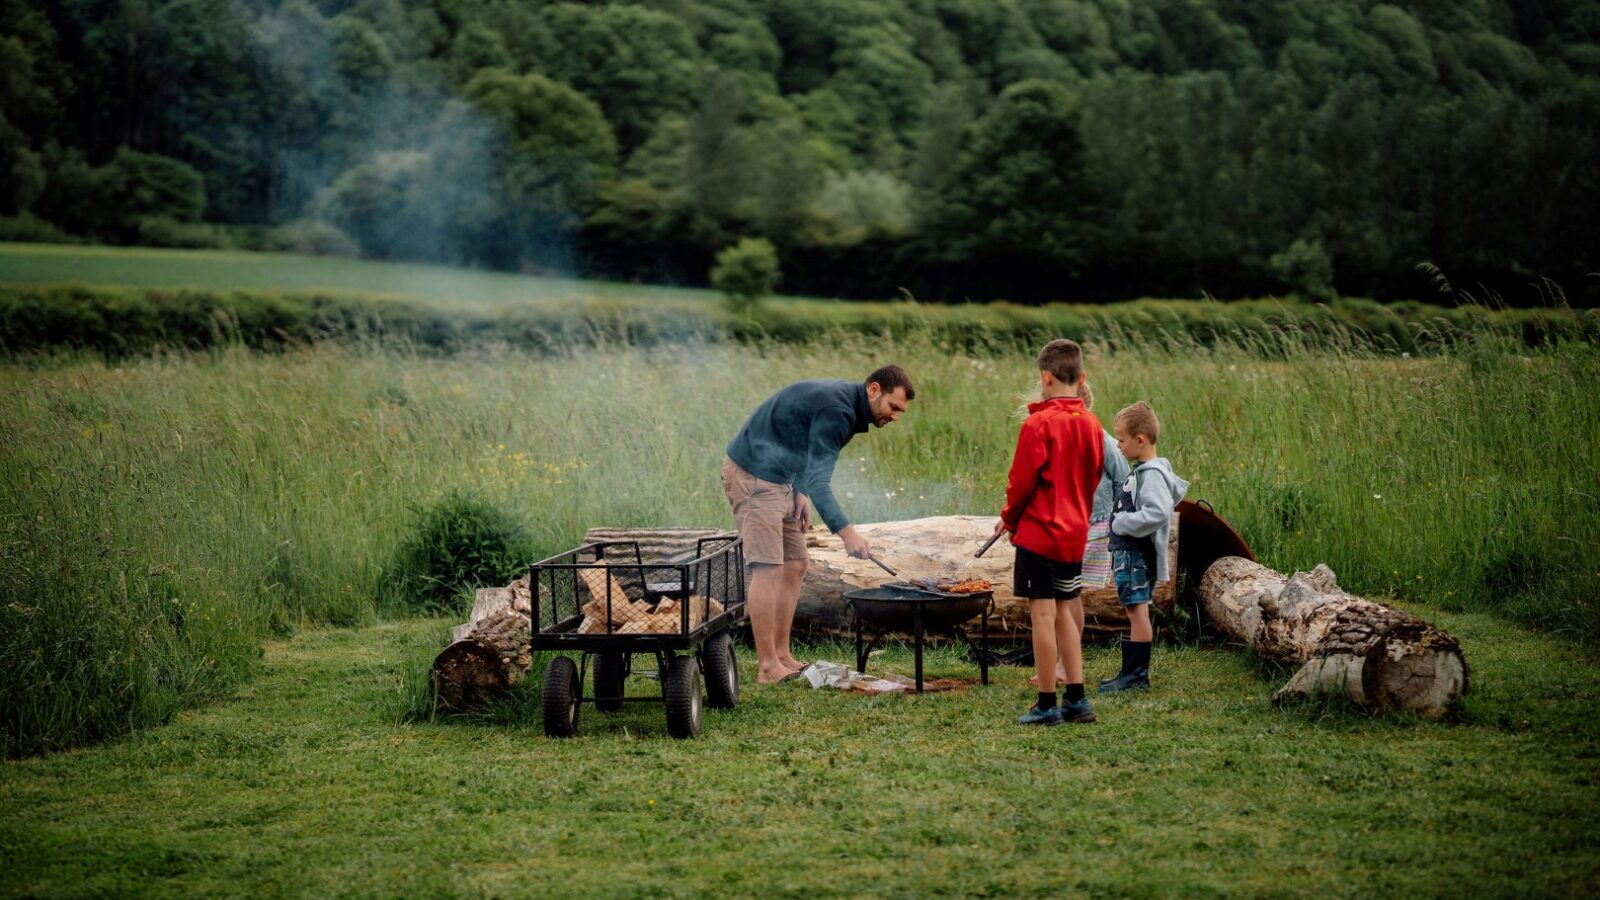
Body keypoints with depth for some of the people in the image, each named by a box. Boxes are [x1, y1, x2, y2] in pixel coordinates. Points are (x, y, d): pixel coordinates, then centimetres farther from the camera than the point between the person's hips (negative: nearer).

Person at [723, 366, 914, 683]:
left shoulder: (842, 397, 9)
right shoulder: (836, 410, -22)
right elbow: (818, 481, -29)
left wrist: (799, 492, 7)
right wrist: (846, 532, -37)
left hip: (778, 477, 11)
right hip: (753, 476, -11)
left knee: (794, 566, 9)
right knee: (768, 569, -13)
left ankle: (781, 656, 12)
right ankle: (768, 667, -12)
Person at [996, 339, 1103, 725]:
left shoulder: (1039, 424, -15)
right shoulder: (1092, 425, 5)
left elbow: (1022, 480, -12)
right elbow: (1092, 479, 12)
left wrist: (1009, 519, 4)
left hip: (1039, 532, -7)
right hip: (1075, 534, 7)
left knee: (1043, 614, -2)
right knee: (1063, 611, 15)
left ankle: (1047, 704, 2)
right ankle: (1077, 700, 15)